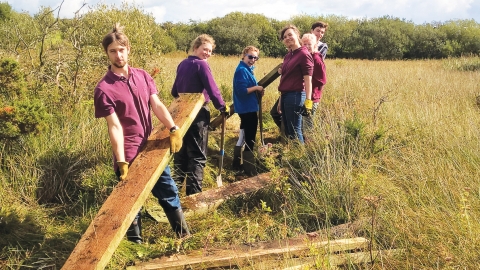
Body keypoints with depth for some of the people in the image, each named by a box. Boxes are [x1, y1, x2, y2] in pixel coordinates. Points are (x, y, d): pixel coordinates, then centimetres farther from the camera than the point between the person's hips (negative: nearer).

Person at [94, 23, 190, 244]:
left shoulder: (143, 76, 3)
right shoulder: (104, 89, -13)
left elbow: (157, 105, -2)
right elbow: (115, 127, -18)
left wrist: (173, 129, -17)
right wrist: (121, 162, -22)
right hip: (129, 156, -5)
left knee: (169, 193, 16)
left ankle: (185, 236, 31)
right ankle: (136, 244, 26)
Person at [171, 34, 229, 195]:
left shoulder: (182, 64, 11)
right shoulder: (201, 64, -12)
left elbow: (175, 91, 18)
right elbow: (212, 90, -16)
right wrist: (223, 107, -3)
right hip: (198, 113, -8)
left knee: (181, 151, 18)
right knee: (197, 155, -2)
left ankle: (177, 186, 28)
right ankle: (193, 192, -2)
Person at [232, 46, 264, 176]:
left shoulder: (247, 69, 14)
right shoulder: (242, 70, -17)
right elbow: (242, 91, -24)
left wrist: (258, 90, 3)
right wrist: (256, 88, -15)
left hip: (247, 108, 11)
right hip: (247, 108, -11)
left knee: (244, 136, 19)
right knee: (250, 139, -7)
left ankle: (237, 163, 30)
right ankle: (250, 169, -1)